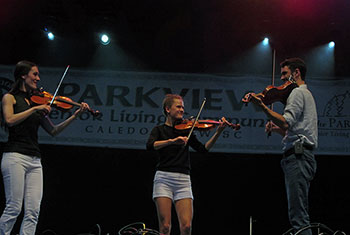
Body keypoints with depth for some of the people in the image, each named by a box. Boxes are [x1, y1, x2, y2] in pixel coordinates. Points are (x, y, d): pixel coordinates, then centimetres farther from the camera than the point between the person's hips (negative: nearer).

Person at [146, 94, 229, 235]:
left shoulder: (186, 130, 17)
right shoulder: (159, 130, 8)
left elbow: (203, 149, 8)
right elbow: (150, 145, -12)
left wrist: (218, 132, -3)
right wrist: (172, 141, -25)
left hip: (183, 181, 3)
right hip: (164, 178, -3)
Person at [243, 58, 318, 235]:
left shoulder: (298, 92, -3)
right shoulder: (306, 94, 29)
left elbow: (287, 122, -21)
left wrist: (262, 106, -24)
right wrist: (276, 129, 15)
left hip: (298, 156, -11)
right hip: (304, 156, 11)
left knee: (298, 216, -18)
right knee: (300, 215, 9)